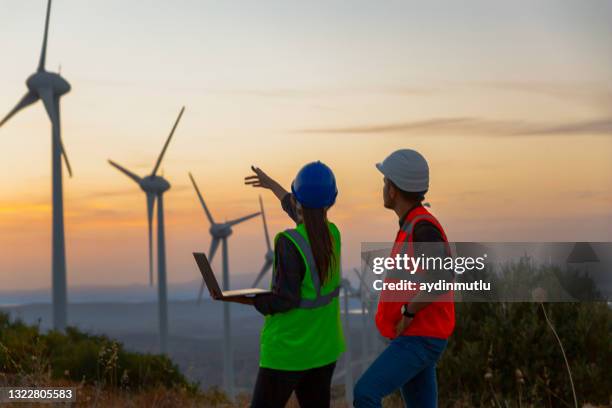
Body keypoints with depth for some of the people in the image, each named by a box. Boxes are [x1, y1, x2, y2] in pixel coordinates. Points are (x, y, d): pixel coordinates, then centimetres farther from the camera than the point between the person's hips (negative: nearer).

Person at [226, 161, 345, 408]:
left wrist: (243, 299, -11)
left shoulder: (289, 242, -21)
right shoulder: (332, 234, 0)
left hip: (288, 349, -6)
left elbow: (285, 300, -22)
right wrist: (272, 185, 34)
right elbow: (310, 223, 23)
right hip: (323, 348, 7)